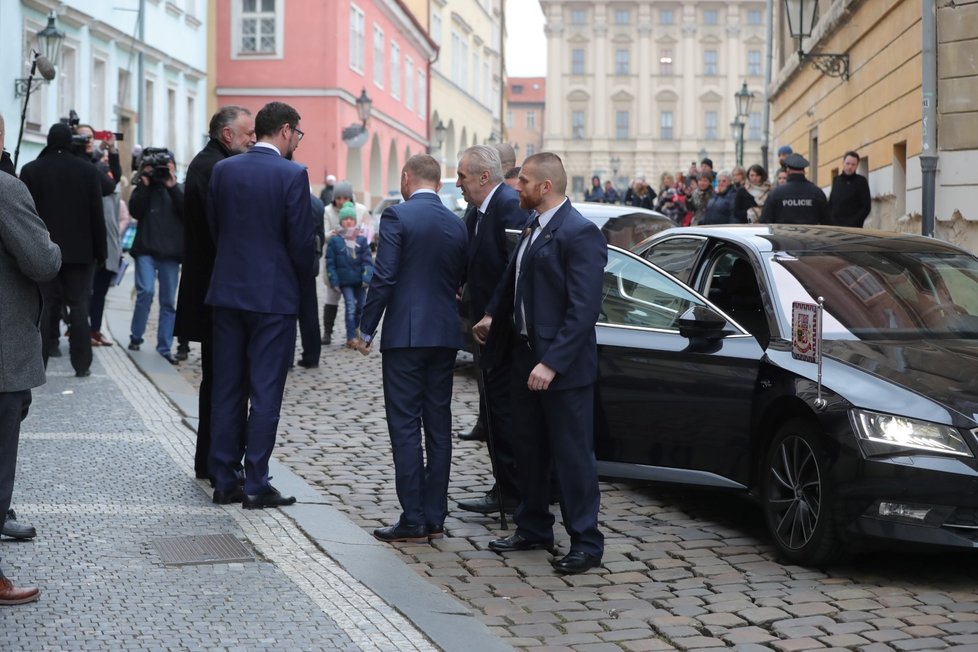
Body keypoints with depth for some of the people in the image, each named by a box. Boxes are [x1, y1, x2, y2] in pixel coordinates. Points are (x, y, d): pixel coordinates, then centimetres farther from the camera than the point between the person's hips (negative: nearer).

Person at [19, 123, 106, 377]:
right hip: (79, 251, -1)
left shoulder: (30, 170, -1)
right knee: (79, 306, 4)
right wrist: (100, 251, 3)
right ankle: (81, 364, 3)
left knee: (44, 307, 5)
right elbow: (97, 214, -2)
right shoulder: (88, 170, -3)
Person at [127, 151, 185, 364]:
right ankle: (135, 336, 4)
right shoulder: (143, 188, 8)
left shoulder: (179, 188, 10)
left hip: (171, 252, 1)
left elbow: (187, 212, -6)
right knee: (145, 292, -15)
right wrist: (145, 184, -12)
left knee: (169, 302, 2)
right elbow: (135, 212, -5)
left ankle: (164, 348, 7)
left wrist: (172, 187, -15)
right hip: (146, 249, -1)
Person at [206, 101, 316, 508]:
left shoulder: (223, 170, 5)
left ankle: (224, 481, 14)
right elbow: (302, 239, -11)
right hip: (274, 295, -5)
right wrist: (303, 277, 8)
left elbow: (213, 227, 10)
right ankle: (257, 485, 2)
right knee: (265, 393, 0)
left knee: (227, 390, 11)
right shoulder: (292, 175, -11)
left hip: (227, 291, 5)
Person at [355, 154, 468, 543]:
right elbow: (460, 282, 12)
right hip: (446, 336, 6)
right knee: (438, 426, 9)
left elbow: (384, 277, -13)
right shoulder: (457, 225, 9)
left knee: (405, 427, -2)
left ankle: (413, 520, -3)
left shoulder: (397, 216, -8)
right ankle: (435, 518, 13)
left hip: (405, 335, -6)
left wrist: (366, 329, -6)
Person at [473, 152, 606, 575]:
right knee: (529, 449, 17)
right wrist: (493, 315, 12)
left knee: (573, 454, -1)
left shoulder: (580, 234, -17)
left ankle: (586, 541, 7)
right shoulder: (533, 228, 12)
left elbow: (583, 309, -22)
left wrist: (552, 362, -25)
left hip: (562, 365, -9)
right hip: (524, 357, 9)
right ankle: (534, 529, 30)